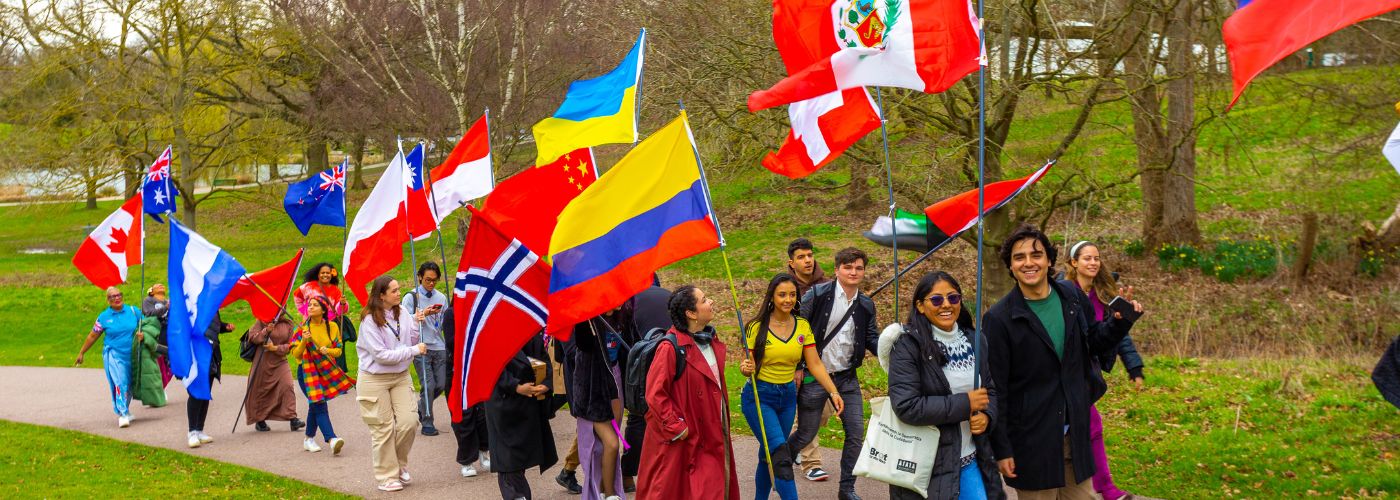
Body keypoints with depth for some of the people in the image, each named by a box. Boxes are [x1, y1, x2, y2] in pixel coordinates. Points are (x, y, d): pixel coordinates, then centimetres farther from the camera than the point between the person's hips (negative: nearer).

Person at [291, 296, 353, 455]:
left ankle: (309, 439, 26)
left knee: (315, 405, 11)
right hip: (307, 370, -3)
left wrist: (328, 351, -19)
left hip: (326, 370, 3)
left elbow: (339, 349, 2)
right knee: (319, 404, -13)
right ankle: (331, 439, -24)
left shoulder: (332, 326, 0)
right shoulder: (302, 328, -5)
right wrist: (304, 341, -27)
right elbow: (295, 354, -9)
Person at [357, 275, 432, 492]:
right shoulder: (370, 320, -16)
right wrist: (414, 350, -17)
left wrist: (416, 322, -10)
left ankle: (399, 464, 22)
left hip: (401, 376, 5)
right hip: (375, 379, -5)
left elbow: (411, 342, 5)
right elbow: (381, 355, -20)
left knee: (409, 422, -3)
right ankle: (387, 476, 15)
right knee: (384, 429, 2)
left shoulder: (402, 313, 0)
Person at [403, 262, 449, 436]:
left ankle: (420, 408, 30)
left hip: (439, 347, 4)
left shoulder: (441, 298, 10)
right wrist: (423, 314, -16)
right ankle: (427, 423, 5)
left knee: (441, 384, 4)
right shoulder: (411, 297, -1)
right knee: (428, 385, -8)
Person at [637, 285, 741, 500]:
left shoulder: (711, 342, 8)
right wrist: (676, 428, -18)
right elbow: (655, 394, -20)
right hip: (677, 441, -8)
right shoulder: (670, 348, -20)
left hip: (711, 435, 8)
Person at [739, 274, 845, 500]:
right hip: (758, 397, -4)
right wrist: (746, 368, -28)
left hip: (787, 396, 4)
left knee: (769, 456, 14)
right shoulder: (757, 327, -10)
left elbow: (815, 364, 0)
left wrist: (833, 391, -11)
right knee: (781, 456, -17)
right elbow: (750, 366, -5)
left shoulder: (803, 326, 1)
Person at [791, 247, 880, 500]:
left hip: (847, 378, 4)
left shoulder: (866, 305, 4)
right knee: (806, 434, 5)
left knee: (856, 432, 1)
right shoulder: (817, 294, -11)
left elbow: (872, 339, 8)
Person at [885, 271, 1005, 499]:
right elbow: (906, 406, -21)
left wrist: (987, 416, -7)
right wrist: (965, 404, -17)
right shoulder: (908, 345, -12)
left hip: (971, 461, 5)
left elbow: (991, 390, 16)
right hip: (927, 465, -5)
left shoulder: (975, 341, 8)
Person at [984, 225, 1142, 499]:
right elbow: (994, 388, -11)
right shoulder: (998, 319, -13)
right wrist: (1001, 449, -11)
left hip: (1075, 432, 5)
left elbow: (1094, 341, 17)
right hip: (1031, 440, -5)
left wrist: (1121, 321, -3)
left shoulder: (1072, 295, 2)